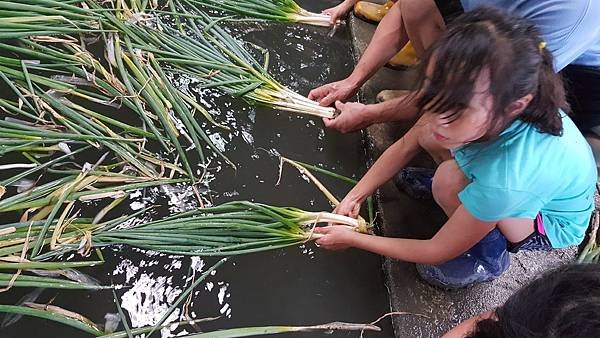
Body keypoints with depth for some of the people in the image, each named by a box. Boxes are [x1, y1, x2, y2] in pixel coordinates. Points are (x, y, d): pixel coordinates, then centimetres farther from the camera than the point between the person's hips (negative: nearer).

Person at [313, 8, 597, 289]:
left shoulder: (504, 182, -43)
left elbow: (437, 252, -27)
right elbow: (406, 146, -10)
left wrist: (351, 239, -18)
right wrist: (354, 197, -11)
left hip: (553, 223, -5)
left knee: (449, 181, -31)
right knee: (427, 134, -16)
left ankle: (489, 259, -3)